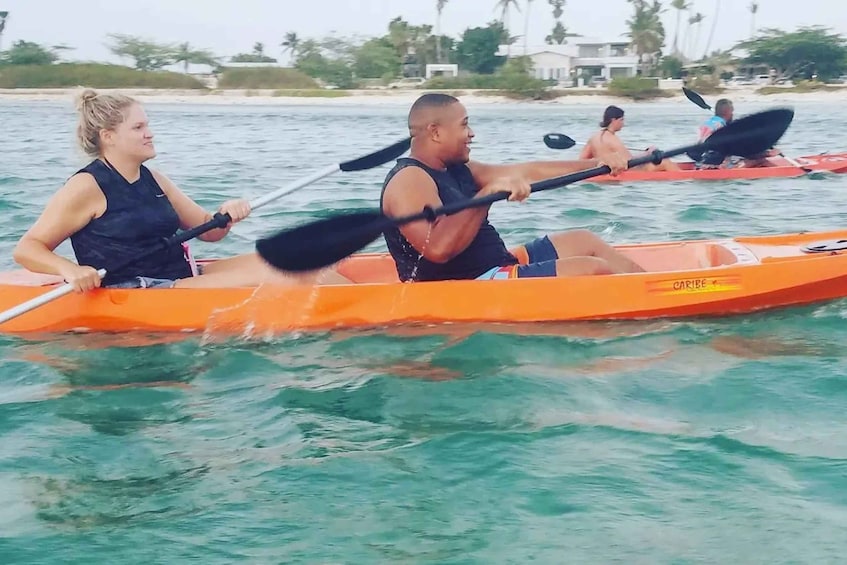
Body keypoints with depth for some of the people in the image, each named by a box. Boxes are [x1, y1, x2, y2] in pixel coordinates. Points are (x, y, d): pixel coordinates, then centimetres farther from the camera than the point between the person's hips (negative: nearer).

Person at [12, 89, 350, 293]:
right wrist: (68, 269, -29)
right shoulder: (87, 187, -8)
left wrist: (226, 216, -5)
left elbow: (207, 231, 18)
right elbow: (26, 249, -10)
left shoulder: (152, 180, 14)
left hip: (184, 275, 8)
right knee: (271, 274, -20)